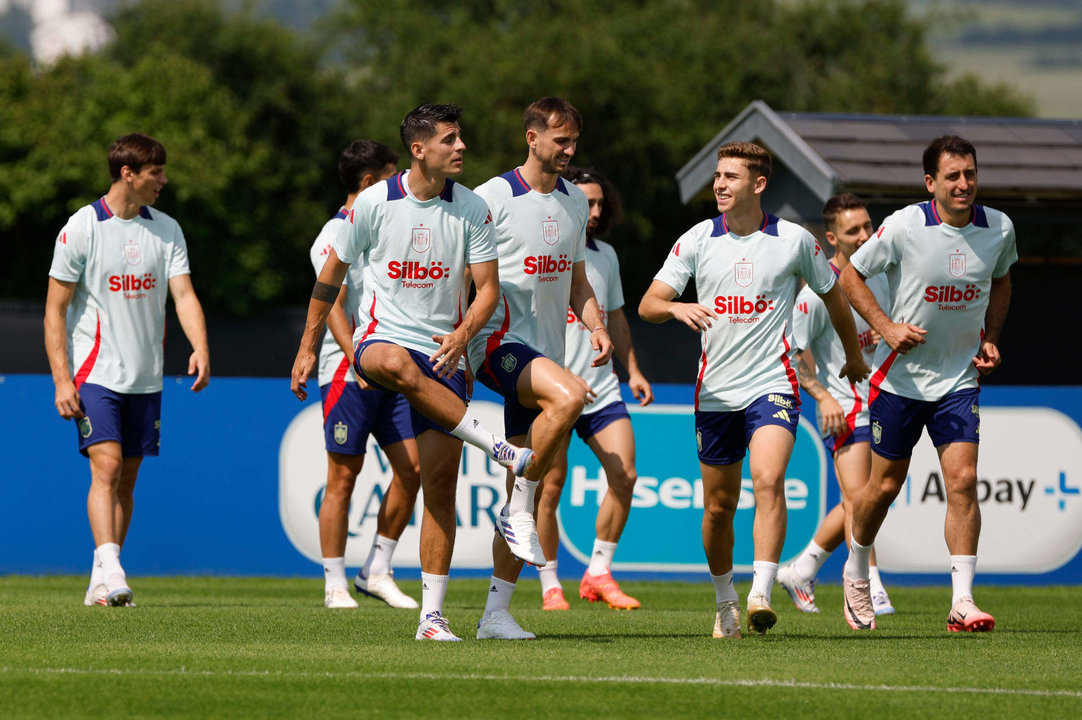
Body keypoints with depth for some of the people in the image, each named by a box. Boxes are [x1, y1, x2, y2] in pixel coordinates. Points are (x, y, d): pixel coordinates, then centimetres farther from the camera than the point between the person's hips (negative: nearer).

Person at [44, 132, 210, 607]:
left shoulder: (166, 230, 7)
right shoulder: (81, 229, -7)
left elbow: (183, 295, 1)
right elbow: (55, 309, -5)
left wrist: (200, 349, -19)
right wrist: (61, 380, -12)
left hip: (145, 380, 5)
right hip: (95, 374, -5)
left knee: (127, 478, 6)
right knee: (107, 466, -19)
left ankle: (101, 584, 12)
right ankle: (109, 569, -27)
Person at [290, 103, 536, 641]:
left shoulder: (471, 209, 1)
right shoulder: (372, 203, -3)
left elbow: (488, 287, 1)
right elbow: (331, 275, 8)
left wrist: (462, 335, -19)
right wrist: (308, 348, 9)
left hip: (442, 354, 2)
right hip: (381, 336, -2)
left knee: (441, 483, -4)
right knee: (395, 364, -41)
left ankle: (432, 616, 1)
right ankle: (501, 449, -36)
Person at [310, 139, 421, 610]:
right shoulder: (336, 235, -8)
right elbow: (334, 306, -17)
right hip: (347, 373, -8)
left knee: (411, 466, -1)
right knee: (343, 477, -4)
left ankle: (377, 572, 10)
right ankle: (335, 585, 2)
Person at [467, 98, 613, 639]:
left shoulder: (574, 203, 16)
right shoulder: (493, 197, -5)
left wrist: (596, 325, 7)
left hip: (546, 350, 7)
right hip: (499, 341, -7)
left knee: (526, 496, 4)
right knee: (569, 395, -36)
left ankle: (496, 613, 8)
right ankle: (520, 509, -20)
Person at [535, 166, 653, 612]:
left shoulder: (605, 255, 14)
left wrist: (633, 369, 18)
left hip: (601, 388, 6)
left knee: (624, 475, -6)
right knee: (550, 486, -3)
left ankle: (599, 574, 6)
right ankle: (550, 586, 6)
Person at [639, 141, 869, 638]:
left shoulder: (794, 241, -1)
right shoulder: (696, 241, 2)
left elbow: (832, 296, 16)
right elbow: (648, 305, 0)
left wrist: (854, 356, 28)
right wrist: (676, 307, -24)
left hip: (772, 386, -3)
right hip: (715, 390, 3)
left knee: (768, 481, -25)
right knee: (718, 506, 7)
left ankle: (760, 596, -31)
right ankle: (724, 602, 27)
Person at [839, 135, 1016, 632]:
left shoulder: (999, 229, -4)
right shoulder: (904, 227, -15)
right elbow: (851, 276, -2)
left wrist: (990, 339, 4)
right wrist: (886, 327, -14)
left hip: (960, 377, 2)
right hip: (901, 377, -2)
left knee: (963, 481, -12)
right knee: (885, 485, 8)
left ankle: (963, 602, -13)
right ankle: (855, 573, 34)